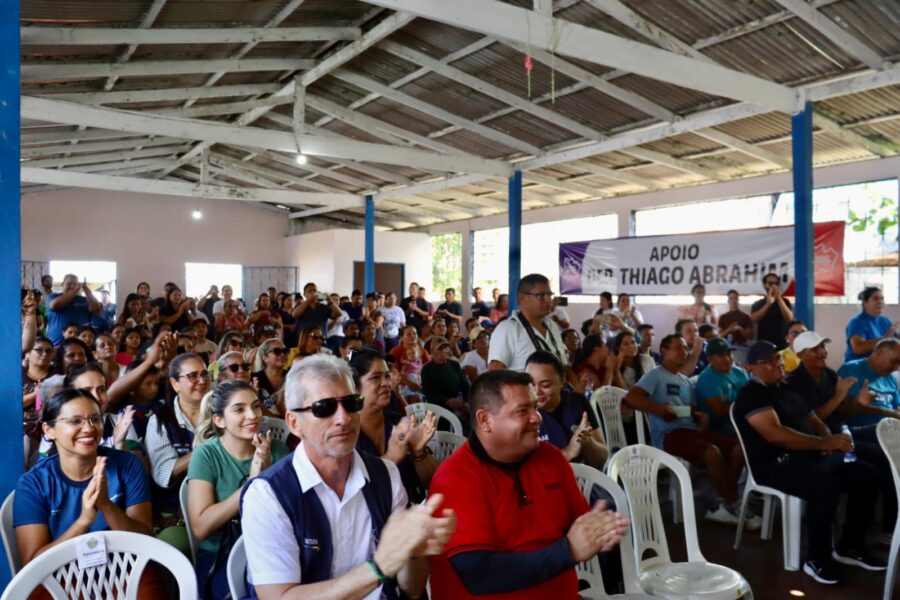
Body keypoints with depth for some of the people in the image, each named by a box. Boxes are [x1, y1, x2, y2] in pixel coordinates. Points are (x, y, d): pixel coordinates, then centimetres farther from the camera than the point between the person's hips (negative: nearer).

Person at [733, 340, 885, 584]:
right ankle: (817, 559, -14)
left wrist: (830, 441, -3)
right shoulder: (751, 395, -10)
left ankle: (849, 546, 11)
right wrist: (823, 443, -25)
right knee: (827, 487, -32)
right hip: (776, 463, -9)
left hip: (809, 455, 9)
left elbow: (814, 421, 21)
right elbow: (775, 434, -23)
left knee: (866, 474, -1)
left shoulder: (789, 388, 19)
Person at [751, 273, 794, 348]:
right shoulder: (757, 304, 9)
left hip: (782, 344, 0)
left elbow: (789, 318, -7)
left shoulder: (784, 302, 10)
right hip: (763, 344, 0)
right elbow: (753, 319, -9)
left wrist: (779, 298, -11)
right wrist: (768, 304, -15)